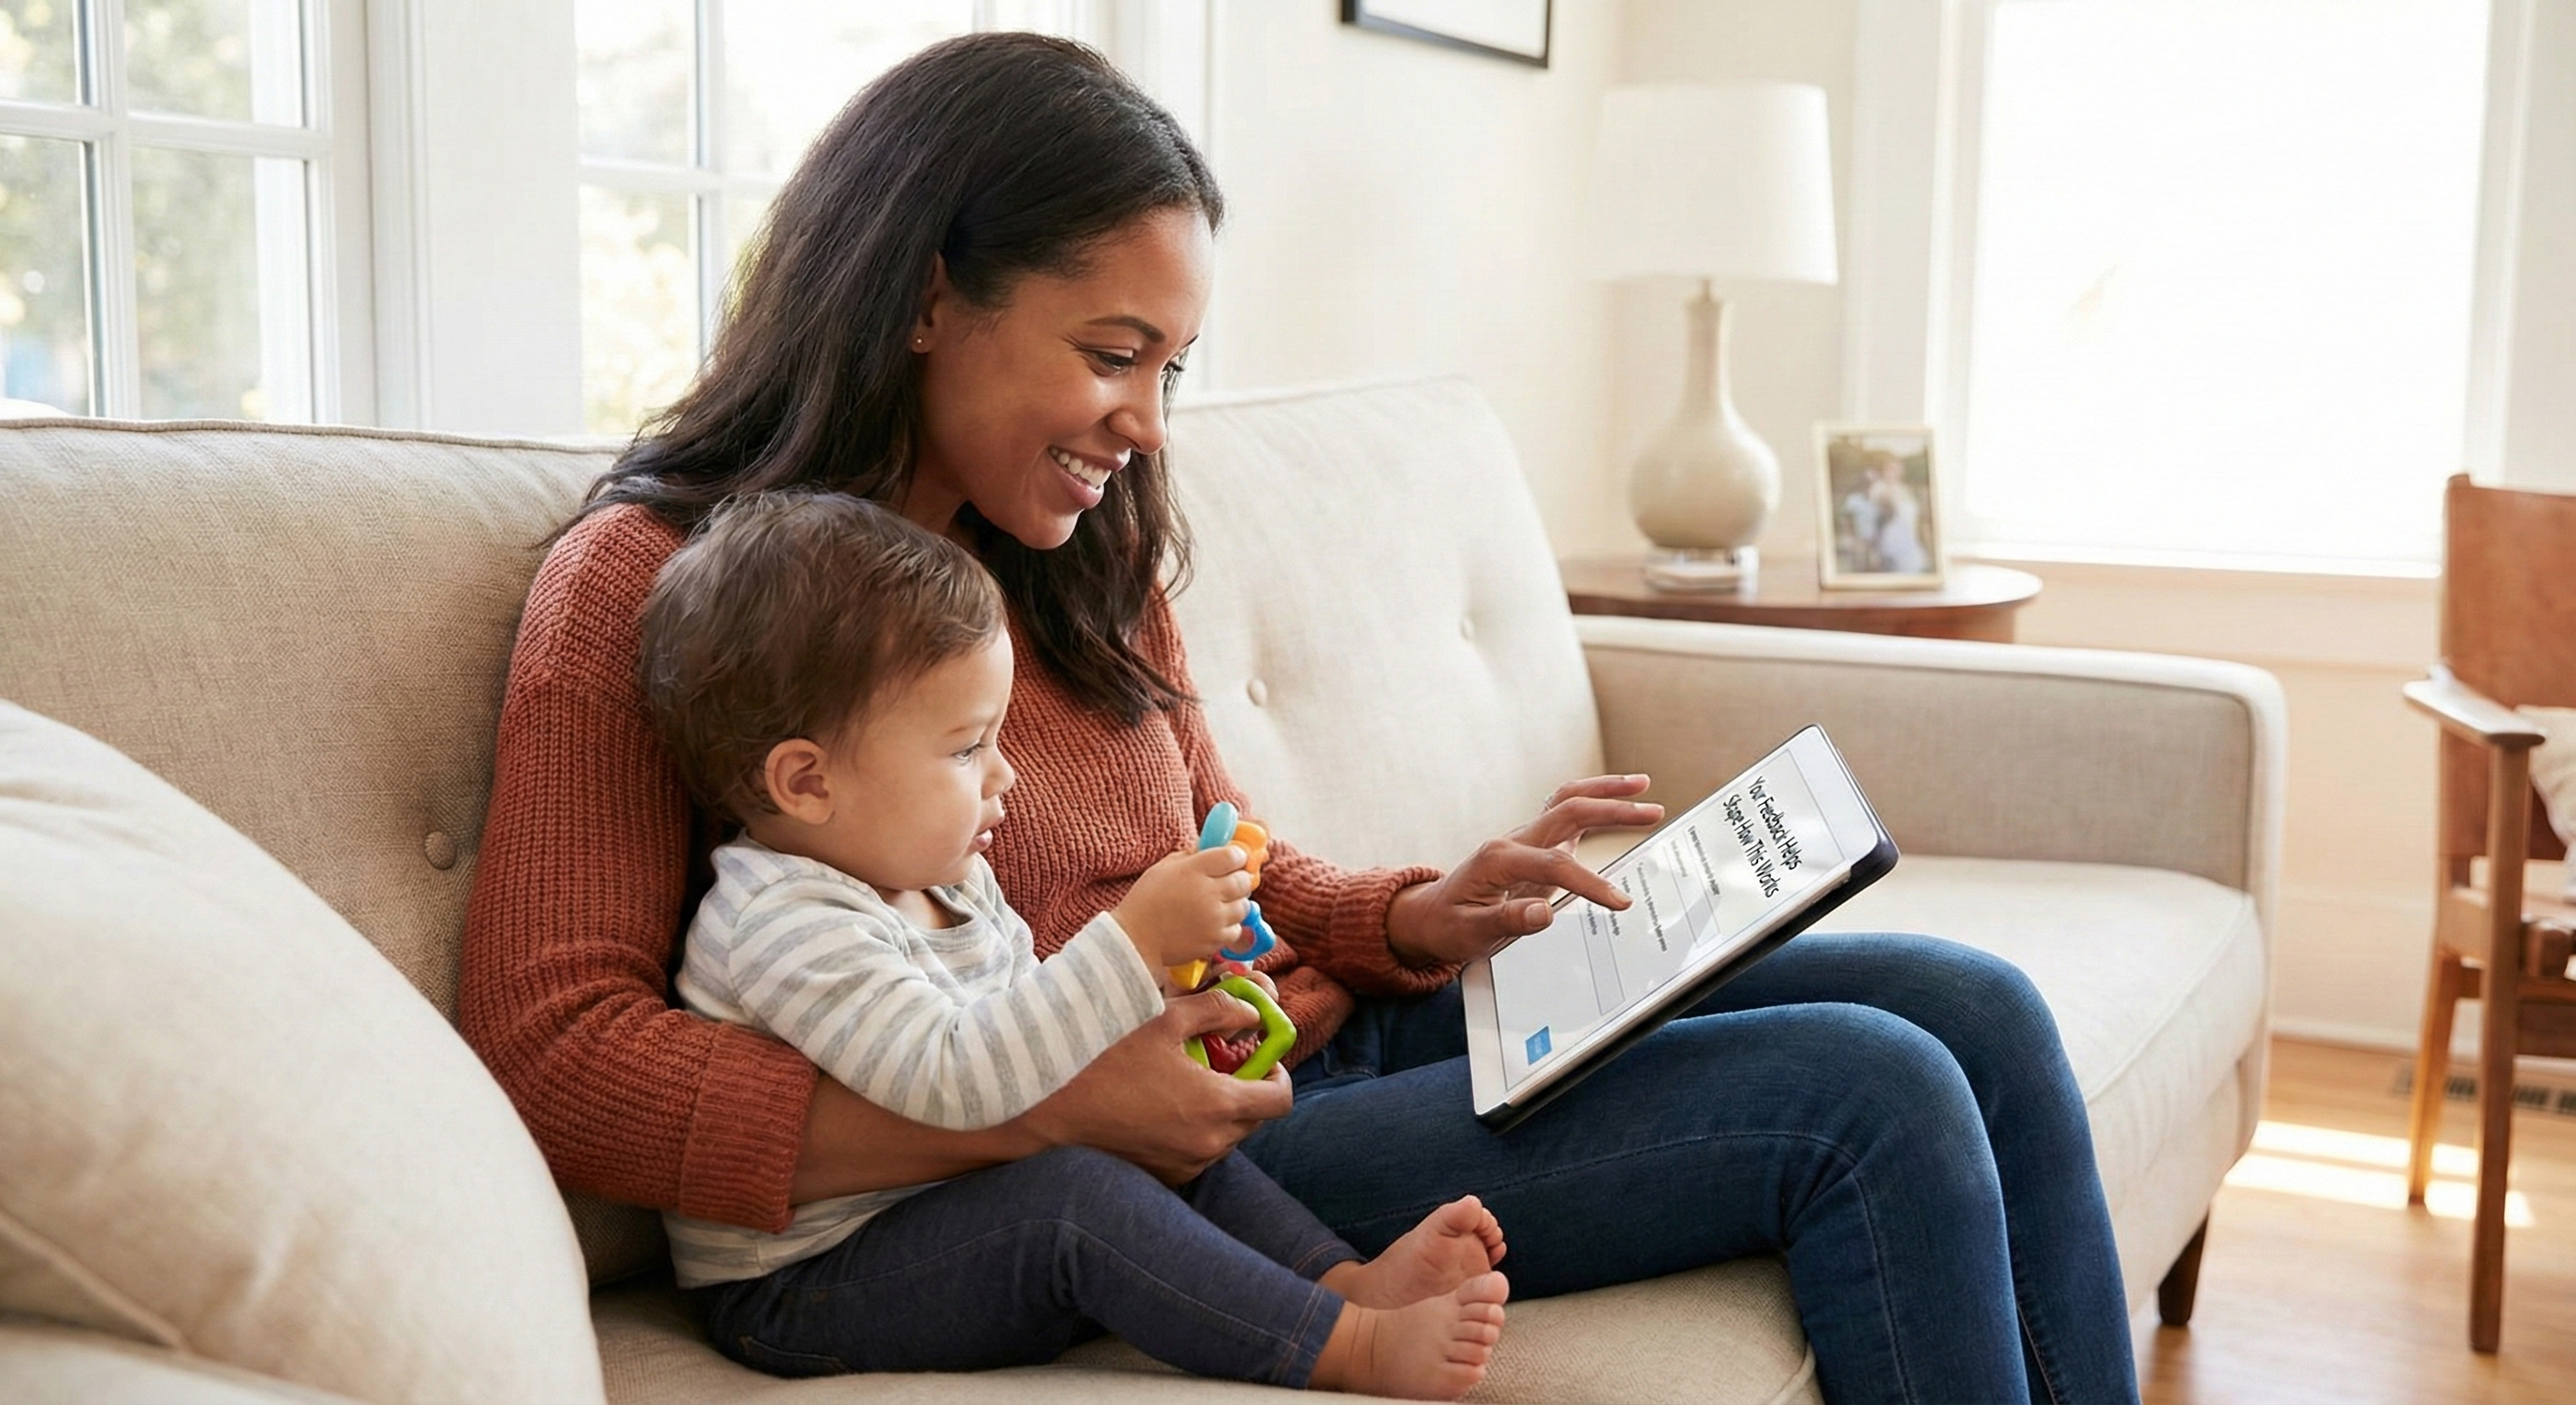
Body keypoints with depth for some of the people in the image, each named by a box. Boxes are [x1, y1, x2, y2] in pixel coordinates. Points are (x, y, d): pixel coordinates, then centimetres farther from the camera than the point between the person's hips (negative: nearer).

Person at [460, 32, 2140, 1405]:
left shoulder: (1086, 559, 13)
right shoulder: (651, 583, -9)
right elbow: (550, 1054, -18)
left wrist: (1419, 918, -3)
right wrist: (1045, 1103, -24)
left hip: (1324, 1031, 8)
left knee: (1973, 1012, 0)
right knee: (1871, 1101, -17)